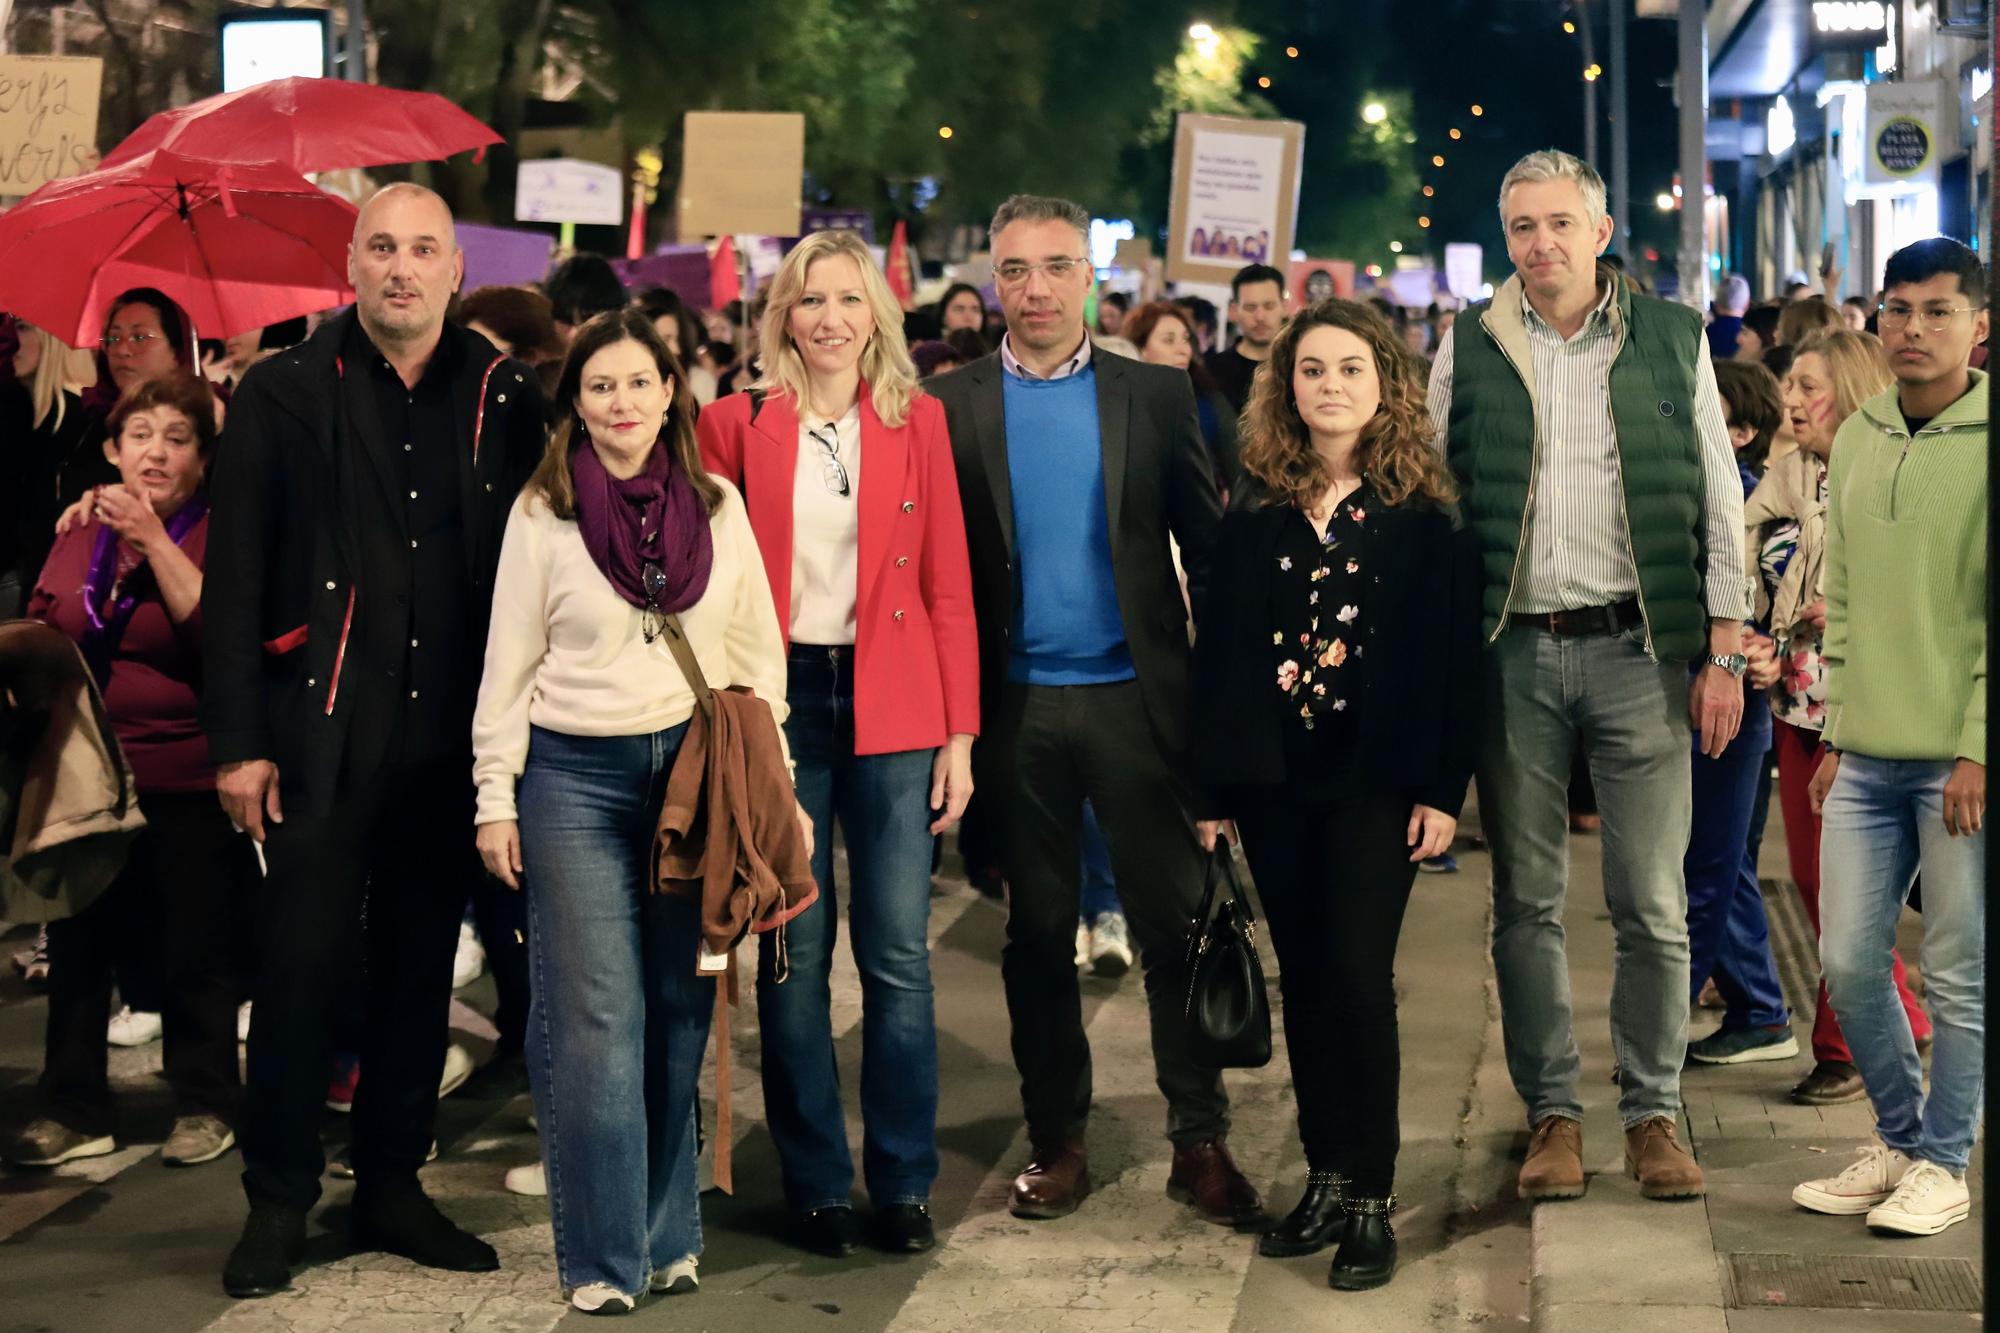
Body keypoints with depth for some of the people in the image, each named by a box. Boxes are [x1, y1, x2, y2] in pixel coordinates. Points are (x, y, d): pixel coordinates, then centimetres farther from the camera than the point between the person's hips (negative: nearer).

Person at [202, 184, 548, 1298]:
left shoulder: (507, 399, 5)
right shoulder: (286, 393, 0)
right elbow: (235, 577, -1)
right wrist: (238, 739, -7)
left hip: (453, 737, 2)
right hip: (324, 735, -2)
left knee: (422, 966, 10)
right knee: (304, 963, 0)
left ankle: (392, 1185, 23)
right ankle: (279, 1199, 13)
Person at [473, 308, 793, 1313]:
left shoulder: (717, 506, 4)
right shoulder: (541, 512, -2)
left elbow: (758, 652, 8)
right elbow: (508, 663, 0)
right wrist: (495, 800, -2)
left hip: (694, 771, 2)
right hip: (576, 779, -2)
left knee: (680, 1011, 9)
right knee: (593, 1022, 0)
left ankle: (669, 1233, 21)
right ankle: (602, 1256, 9)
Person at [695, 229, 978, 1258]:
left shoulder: (917, 421, 5)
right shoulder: (738, 423, 3)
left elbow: (948, 585, 4)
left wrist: (959, 733, -1)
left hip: (891, 707, 0)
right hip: (779, 700, 0)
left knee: (898, 956, 0)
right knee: (794, 955, 4)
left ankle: (904, 1181, 13)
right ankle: (815, 1183, 17)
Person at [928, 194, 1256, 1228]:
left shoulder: (1156, 396, 5)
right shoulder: (950, 404, 5)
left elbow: (1206, 549, 4)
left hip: (1136, 697, 0)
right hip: (1013, 706, 1)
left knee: (1174, 919, 0)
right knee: (1036, 930, 9)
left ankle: (1200, 1140, 9)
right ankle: (1056, 1139, 18)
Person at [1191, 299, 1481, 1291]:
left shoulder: (1422, 509, -2)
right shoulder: (1255, 506, 6)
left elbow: (1451, 654, -4)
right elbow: (1220, 646, 7)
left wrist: (1442, 788, -10)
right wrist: (1213, 788, 4)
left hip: (1376, 777, -3)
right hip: (1274, 779, 3)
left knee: (1358, 976, -7)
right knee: (1304, 980, 9)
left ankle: (1370, 1199, 2)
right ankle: (1326, 1178, 19)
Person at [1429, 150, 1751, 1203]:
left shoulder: (1673, 342, 5)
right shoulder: (1468, 350, 7)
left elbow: (1720, 501, 5)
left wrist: (1725, 652, -1)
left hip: (1637, 650, -1)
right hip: (1509, 652, 1)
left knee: (1652, 905, 2)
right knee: (1525, 901, 6)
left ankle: (1652, 1114, 14)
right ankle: (1552, 1113, 16)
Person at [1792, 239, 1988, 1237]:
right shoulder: (1856, 440, 10)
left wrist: (1980, 749, -15)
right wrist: (1836, 734, 13)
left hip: (1962, 760, -5)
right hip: (1866, 758, 6)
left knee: (1958, 974, 3)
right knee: (1847, 959, 7)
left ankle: (1942, 1164, 18)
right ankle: (1901, 1140, 26)